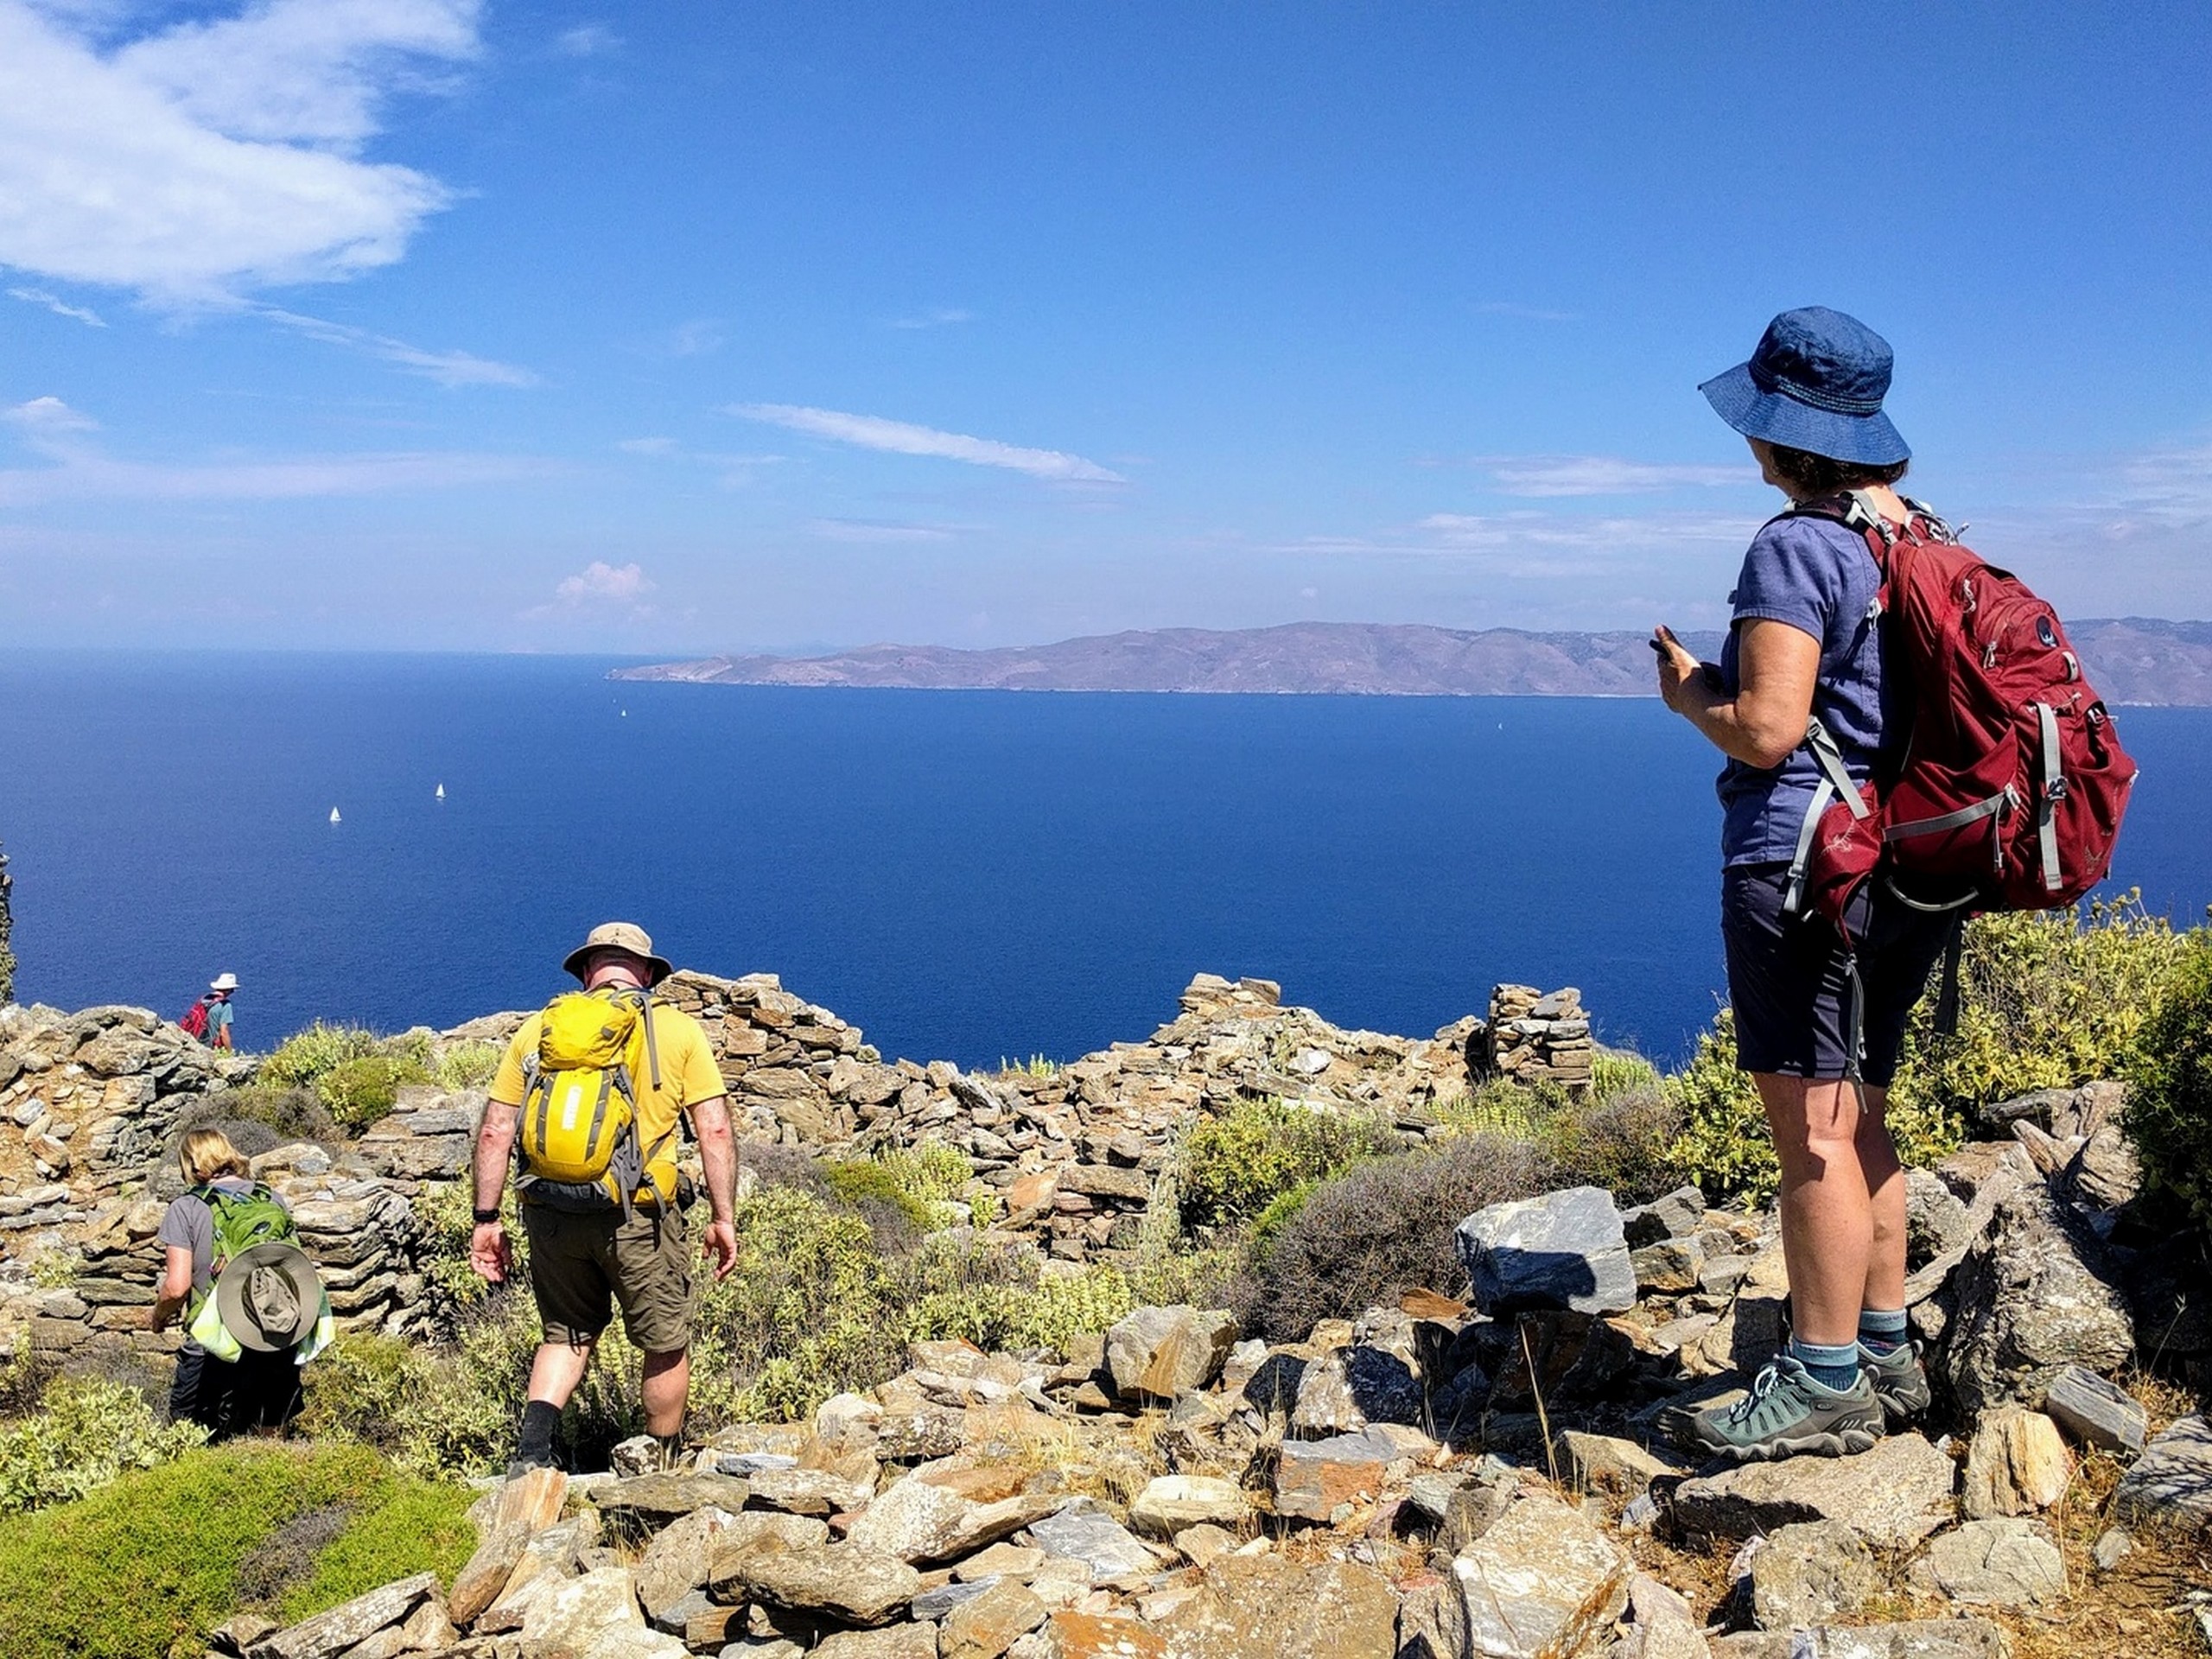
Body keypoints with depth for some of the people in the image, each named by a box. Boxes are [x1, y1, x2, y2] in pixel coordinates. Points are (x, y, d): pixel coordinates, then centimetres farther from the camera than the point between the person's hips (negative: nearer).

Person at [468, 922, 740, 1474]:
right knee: (666, 1345, 16)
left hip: (550, 1214, 3)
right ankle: (665, 1473, 29)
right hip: (637, 1217, -3)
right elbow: (715, 1131, -2)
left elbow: (494, 1132, 6)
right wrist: (723, 1219, 3)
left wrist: (487, 1220, 12)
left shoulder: (539, 1028, 9)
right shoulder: (678, 1030, 3)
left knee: (566, 1335, 23)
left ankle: (532, 1450, 4)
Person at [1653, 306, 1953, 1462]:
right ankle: (1884, 1352, 27)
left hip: (1800, 862, -9)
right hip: (1906, 865, 9)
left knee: (1814, 1133, -2)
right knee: (1860, 1121, 18)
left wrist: (1688, 692, -1)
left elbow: (1766, 731, -20)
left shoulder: (1797, 548, -14)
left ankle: (1826, 1385, 7)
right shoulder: (1927, 538, 12)